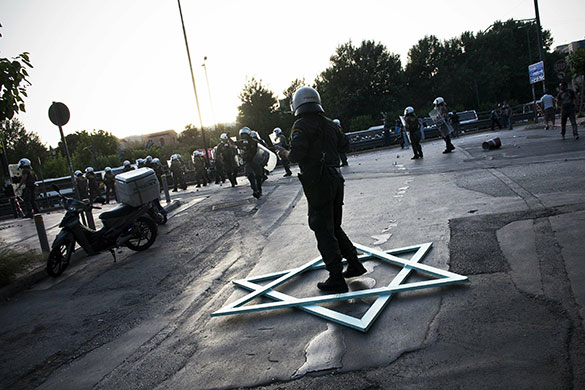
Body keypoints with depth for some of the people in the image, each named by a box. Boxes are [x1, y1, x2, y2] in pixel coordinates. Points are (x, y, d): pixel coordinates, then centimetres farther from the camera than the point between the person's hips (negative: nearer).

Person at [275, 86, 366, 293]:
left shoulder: (301, 125, -9)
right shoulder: (330, 124, 13)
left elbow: (297, 155, -19)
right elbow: (345, 145, 24)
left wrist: (285, 153, 1)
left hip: (318, 183, -7)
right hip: (336, 179, 8)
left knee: (323, 231, -1)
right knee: (334, 226, 21)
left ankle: (337, 280, 3)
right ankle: (354, 264, 26)